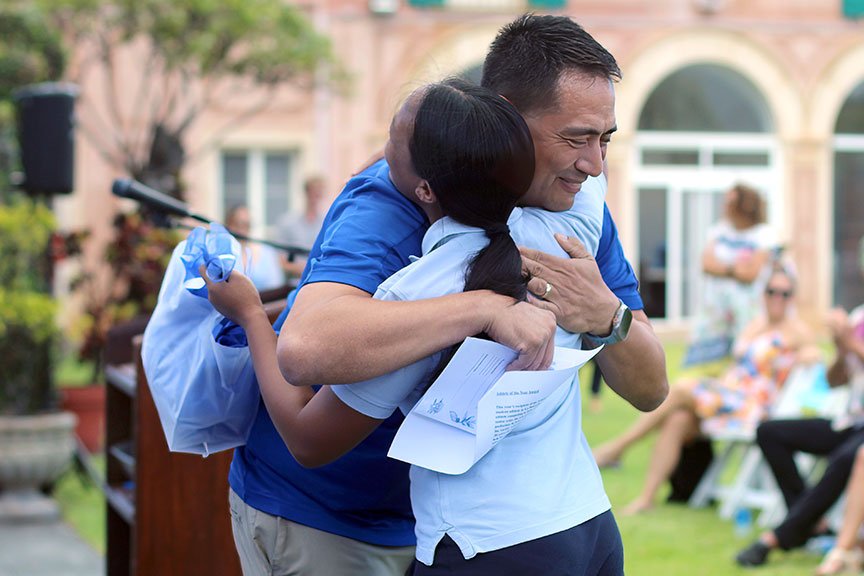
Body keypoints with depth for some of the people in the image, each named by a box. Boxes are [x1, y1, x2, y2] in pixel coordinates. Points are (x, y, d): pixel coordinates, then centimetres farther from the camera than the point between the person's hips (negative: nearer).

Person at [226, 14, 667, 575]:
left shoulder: (580, 208, -7)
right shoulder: (388, 206, -29)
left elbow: (650, 389, -9)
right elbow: (304, 348, -50)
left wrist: (605, 314, -32)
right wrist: (487, 307, -51)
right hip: (314, 521, -6)